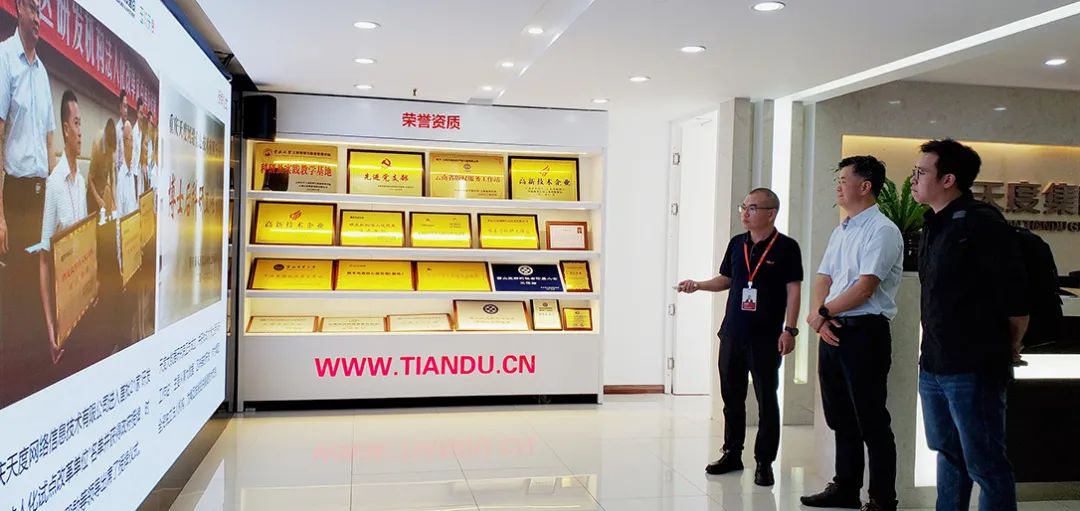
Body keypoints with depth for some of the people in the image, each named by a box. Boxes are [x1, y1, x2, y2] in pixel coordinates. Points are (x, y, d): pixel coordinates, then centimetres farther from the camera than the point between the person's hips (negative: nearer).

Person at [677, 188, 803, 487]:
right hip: (732, 333, 5)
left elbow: (793, 291, -8)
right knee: (731, 396, 13)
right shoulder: (737, 243, 9)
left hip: (766, 338, -5)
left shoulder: (786, 247, -6)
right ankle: (732, 454, 26)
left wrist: (789, 330, -13)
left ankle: (764, 462, 13)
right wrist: (698, 285, 1)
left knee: (766, 400, 3)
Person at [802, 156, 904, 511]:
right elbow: (823, 279, 12)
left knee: (871, 422, 0)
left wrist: (822, 312, -10)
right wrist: (819, 316, -6)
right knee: (840, 418, 16)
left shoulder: (882, 230, -11)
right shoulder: (840, 232, 16)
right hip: (831, 332, 9)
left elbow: (865, 287, -19)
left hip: (864, 332, -8)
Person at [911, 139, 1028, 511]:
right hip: (933, 365, 9)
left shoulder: (981, 223, -15)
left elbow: (1016, 298, -15)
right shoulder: (934, 226, 12)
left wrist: (1008, 349, -2)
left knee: (984, 463, 1)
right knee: (948, 452, 19)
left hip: (973, 368, -9)